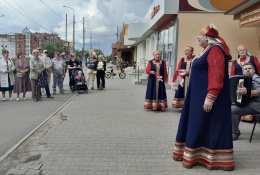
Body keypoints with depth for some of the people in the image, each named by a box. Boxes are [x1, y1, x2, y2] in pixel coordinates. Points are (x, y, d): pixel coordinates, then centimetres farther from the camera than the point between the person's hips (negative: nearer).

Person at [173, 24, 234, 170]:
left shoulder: (215, 50, -16)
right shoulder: (208, 50, 16)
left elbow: (217, 75, -24)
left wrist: (210, 98, -29)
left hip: (208, 95, -10)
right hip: (199, 95, 10)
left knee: (206, 125, -1)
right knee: (196, 124, 15)